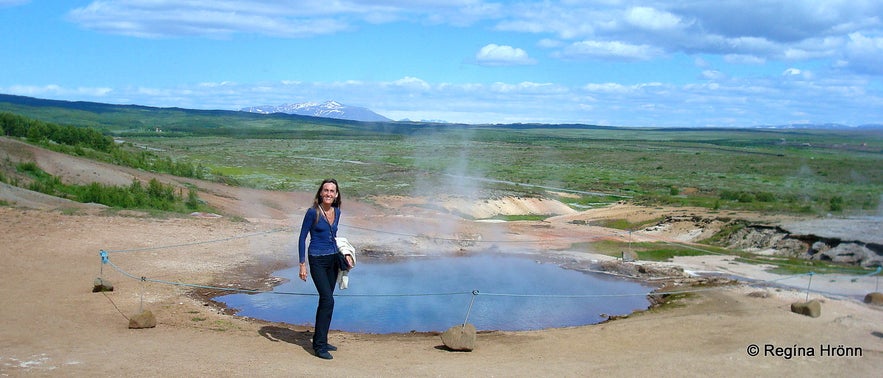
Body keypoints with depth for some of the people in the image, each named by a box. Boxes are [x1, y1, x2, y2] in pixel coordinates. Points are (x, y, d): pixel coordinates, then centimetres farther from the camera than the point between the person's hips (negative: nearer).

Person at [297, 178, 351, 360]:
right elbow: (302, 238, -9)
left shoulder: (336, 212, 5)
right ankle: (320, 346, -9)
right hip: (318, 260, -7)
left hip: (333, 259, 7)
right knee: (328, 300, -15)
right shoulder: (312, 212, -13)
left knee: (325, 300, 12)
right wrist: (302, 264, -13)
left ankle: (320, 341, 22)